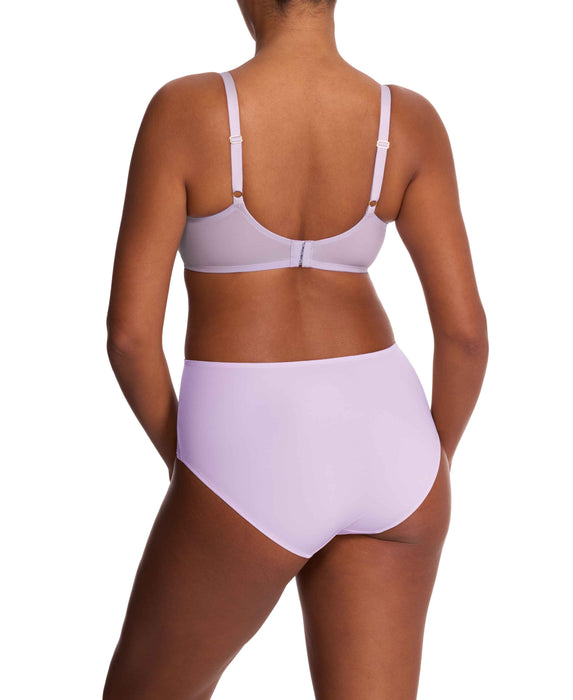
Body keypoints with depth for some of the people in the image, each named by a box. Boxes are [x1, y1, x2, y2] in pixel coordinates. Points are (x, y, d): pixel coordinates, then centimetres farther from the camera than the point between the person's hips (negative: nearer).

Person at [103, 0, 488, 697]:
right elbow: (464, 328, -5)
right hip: (377, 444, 4)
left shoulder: (183, 110, -12)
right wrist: (434, 464, 12)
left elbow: (130, 330, -11)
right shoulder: (409, 120, -3)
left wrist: (182, 460, 7)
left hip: (252, 467, -3)